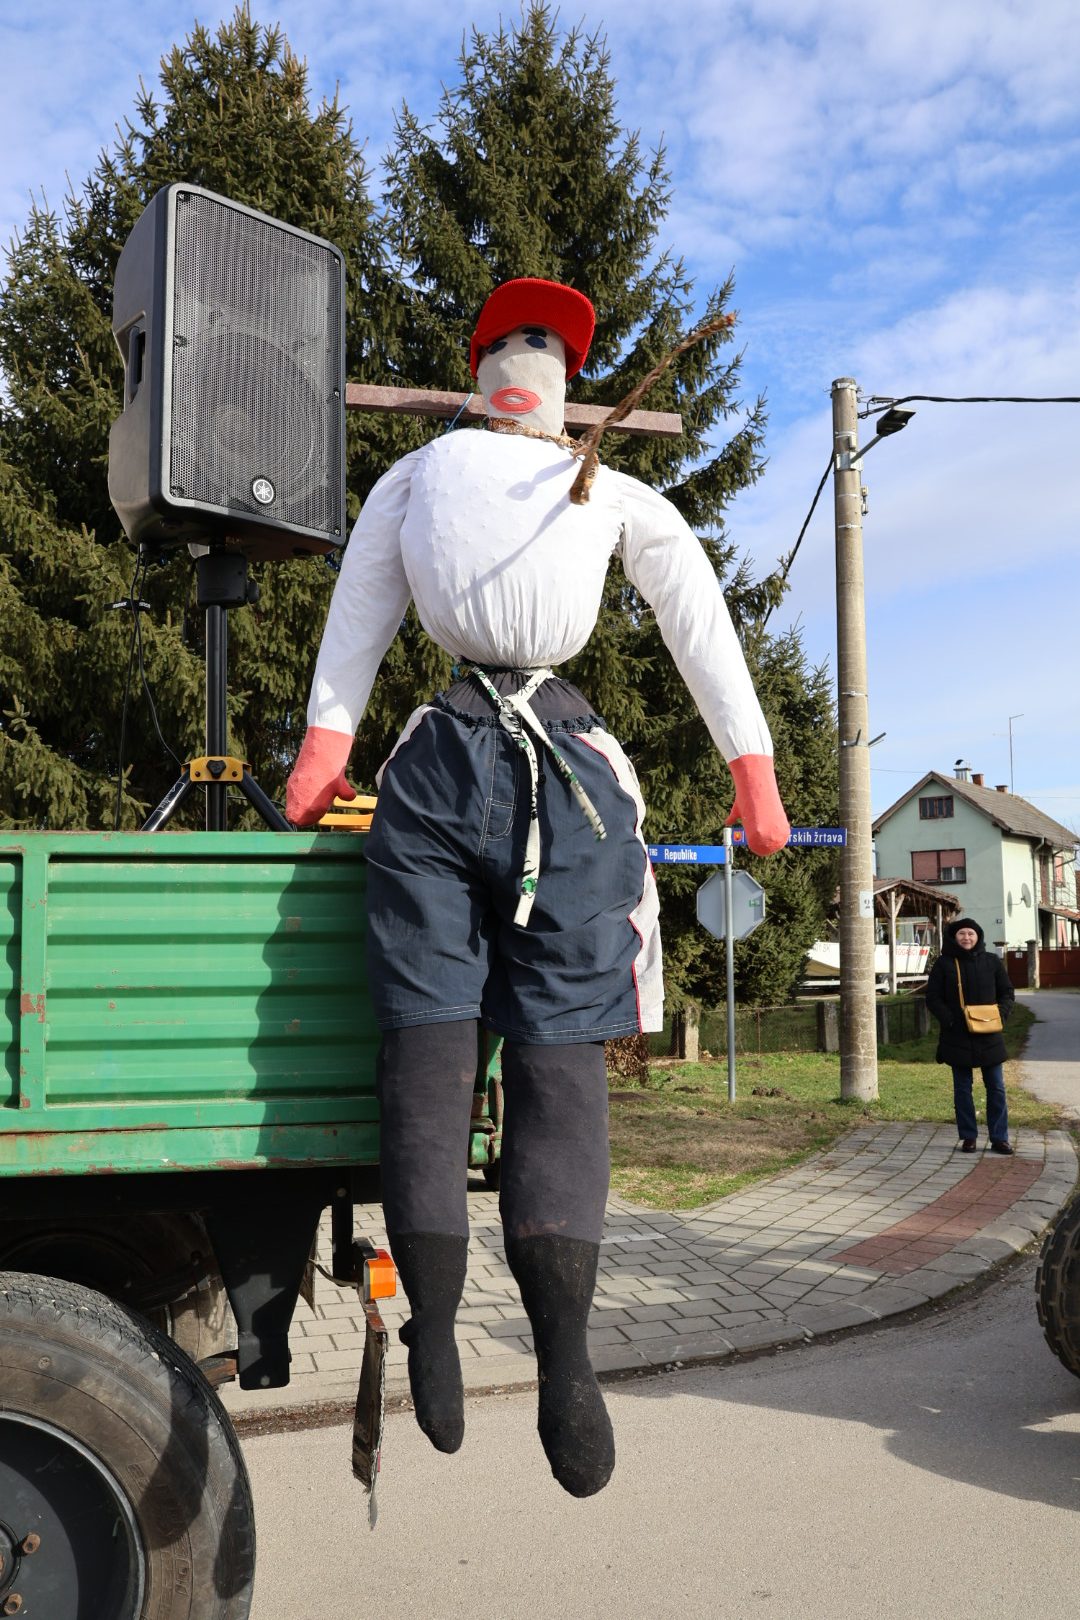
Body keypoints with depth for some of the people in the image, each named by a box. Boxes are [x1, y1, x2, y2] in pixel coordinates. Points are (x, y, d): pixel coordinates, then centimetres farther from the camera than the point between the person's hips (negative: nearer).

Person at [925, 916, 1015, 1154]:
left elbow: (1007, 993, 10)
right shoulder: (944, 964, 0)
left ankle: (999, 1139, 8)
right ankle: (968, 1137, 13)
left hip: (989, 1036, 1)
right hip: (958, 1037, -1)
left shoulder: (992, 962, 5)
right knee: (962, 1088, 5)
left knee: (996, 1088, 2)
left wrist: (1000, 1014, -8)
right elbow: (932, 997, 0)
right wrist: (949, 1020, -13)